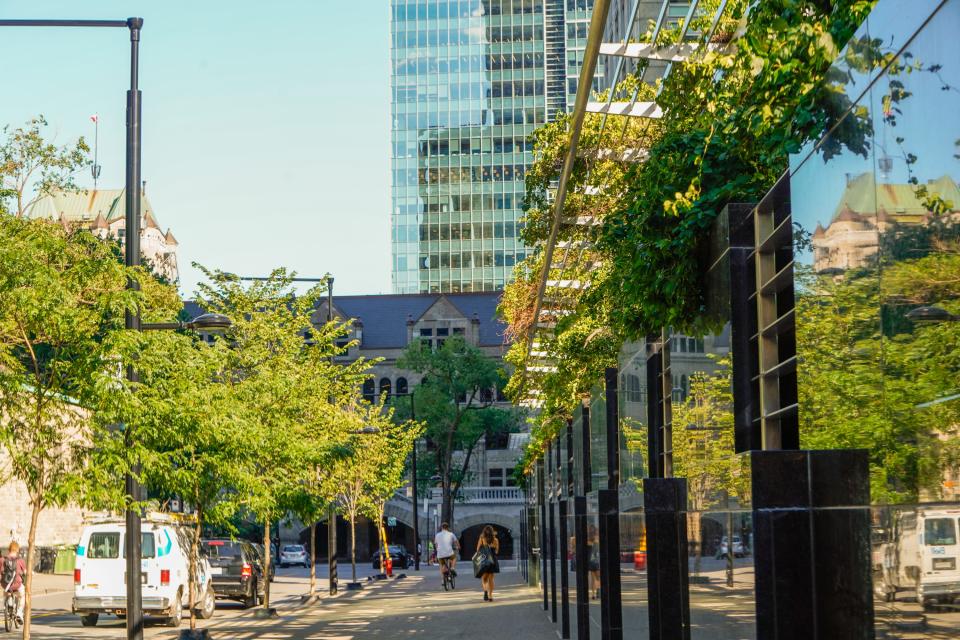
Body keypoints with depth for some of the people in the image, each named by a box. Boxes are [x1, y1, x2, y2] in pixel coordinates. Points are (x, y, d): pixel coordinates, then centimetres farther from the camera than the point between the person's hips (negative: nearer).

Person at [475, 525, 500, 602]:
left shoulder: (482, 539, -4)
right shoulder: (495, 540, 0)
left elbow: (478, 550, -6)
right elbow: (497, 551, 8)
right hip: (493, 560, 1)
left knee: (484, 578, 7)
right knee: (490, 579, 10)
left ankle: (485, 590, -20)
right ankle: (490, 596, 8)